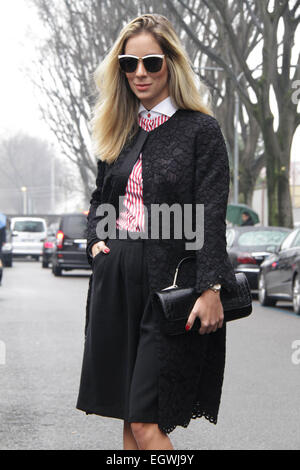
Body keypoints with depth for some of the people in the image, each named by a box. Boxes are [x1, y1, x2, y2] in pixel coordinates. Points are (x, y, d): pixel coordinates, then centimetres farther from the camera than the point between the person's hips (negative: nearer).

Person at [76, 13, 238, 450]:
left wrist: (211, 288, -17)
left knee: (146, 423, -9)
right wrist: (96, 240, 6)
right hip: (115, 282, 6)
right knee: (128, 416, 9)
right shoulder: (119, 131, 14)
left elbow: (212, 215, -10)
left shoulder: (201, 129, -4)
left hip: (170, 284, -6)